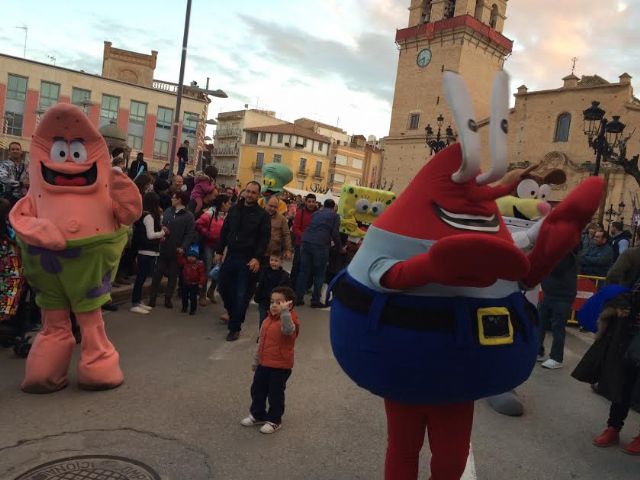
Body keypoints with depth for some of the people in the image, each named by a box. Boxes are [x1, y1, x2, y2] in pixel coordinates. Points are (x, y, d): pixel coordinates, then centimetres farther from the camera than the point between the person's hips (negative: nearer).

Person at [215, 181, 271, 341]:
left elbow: (264, 239, -10)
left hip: (248, 260, -5)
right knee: (224, 287, 12)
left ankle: (235, 327, 11)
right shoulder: (234, 209, 7)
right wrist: (219, 251, 8)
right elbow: (224, 231, 12)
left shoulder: (262, 215, -6)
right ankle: (233, 314, 38)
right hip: (231, 256, 5)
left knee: (241, 294, 1)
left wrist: (257, 258, -20)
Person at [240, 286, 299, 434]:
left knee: (275, 394, 6)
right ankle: (258, 415, 37)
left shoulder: (289, 320, -18)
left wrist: (284, 311, -53)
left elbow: (288, 330, -45)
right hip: (264, 364, 8)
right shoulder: (268, 320, 7)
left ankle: (274, 420, 24)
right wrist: (256, 360, 21)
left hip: (280, 367, -8)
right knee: (257, 389, 18)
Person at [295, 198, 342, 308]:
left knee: (304, 271, 10)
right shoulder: (335, 216, 10)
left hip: (306, 242, 5)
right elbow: (335, 234, 1)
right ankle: (315, 300, 5)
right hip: (320, 245, -5)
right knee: (319, 274, 5)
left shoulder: (316, 213, 26)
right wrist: (340, 248, 13)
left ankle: (298, 298, 11)